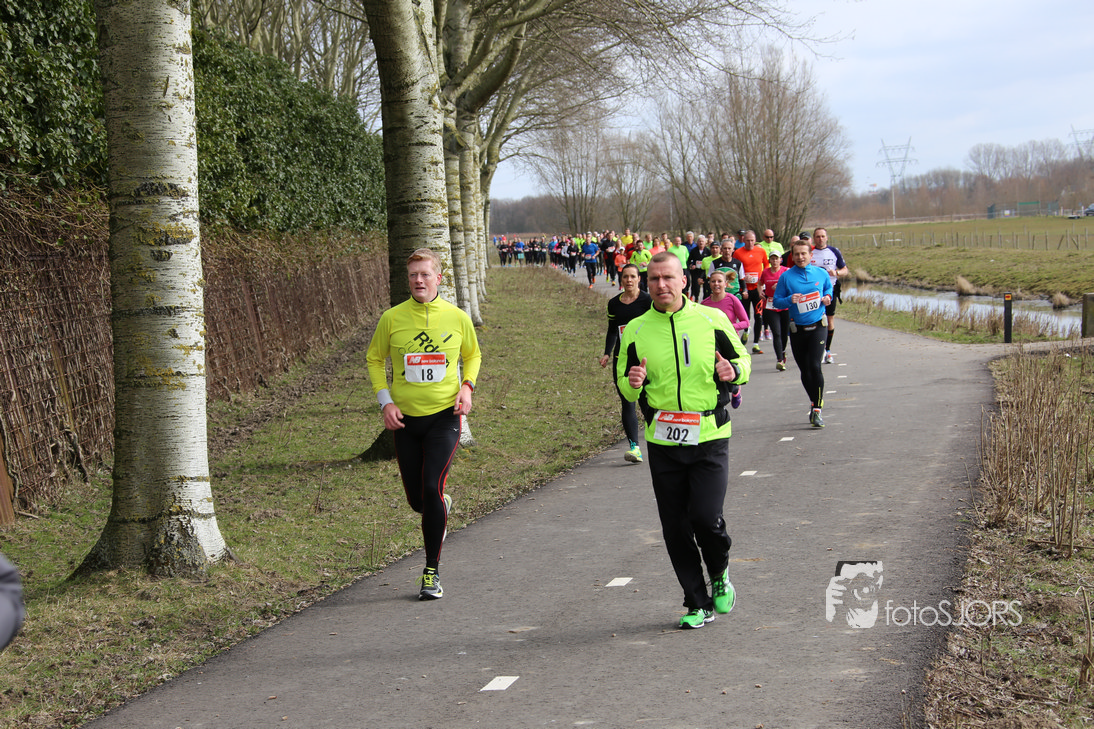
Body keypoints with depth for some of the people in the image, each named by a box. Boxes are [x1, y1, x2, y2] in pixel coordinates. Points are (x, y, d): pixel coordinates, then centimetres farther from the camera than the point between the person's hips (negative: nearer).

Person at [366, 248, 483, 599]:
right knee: (417, 500, 6)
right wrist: (385, 401, -2)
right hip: (405, 418, 2)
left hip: (445, 416, -2)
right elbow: (374, 359, 10)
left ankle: (432, 572, -2)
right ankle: (442, 506, 46)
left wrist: (467, 386, -1)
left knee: (432, 488, -16)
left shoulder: (457, 317, -1)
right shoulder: (392, 318, -3)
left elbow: (472, 355, 16)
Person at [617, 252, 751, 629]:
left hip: (709, 438, -2)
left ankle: (720, 573, 20)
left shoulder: (712, 320, 1)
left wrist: (732, 371, -13)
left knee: (706, 517, -13)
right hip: (662, 442, 2)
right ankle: (698, 604, 19)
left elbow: (743, 360, 11)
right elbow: (623, 387, 12)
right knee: (675, 527, 4)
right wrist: (632, 383, -13)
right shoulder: (635, 331, 5)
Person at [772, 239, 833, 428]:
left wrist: (827, 297, 0)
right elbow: (776, 301, 1)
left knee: (815, 366, -17)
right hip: (797, 329, 1)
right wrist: (790, 300, -19)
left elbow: (829, 288, 21)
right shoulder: (786, 277, -3)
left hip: (817, 327, -1)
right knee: (805, 371, 10)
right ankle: (814, 404, 31)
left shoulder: (821, 273, 2)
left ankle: (816, 409, -12)